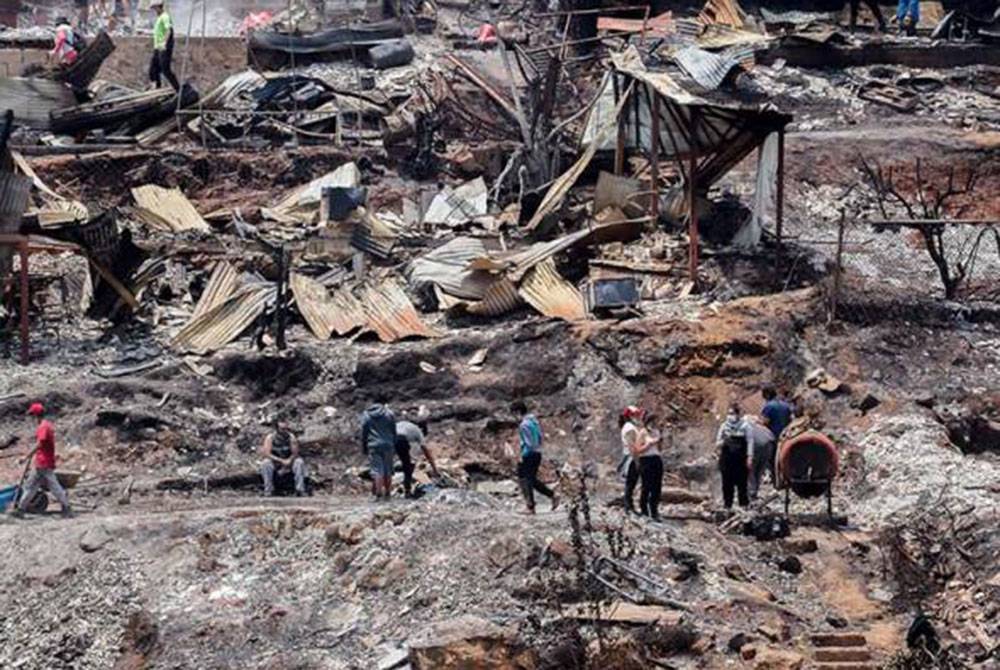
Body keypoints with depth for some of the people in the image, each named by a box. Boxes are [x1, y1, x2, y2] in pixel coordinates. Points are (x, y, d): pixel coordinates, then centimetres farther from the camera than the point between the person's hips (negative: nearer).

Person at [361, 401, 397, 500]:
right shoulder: (389, 414, 2)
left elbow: (363, 433, 6)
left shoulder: (366, 415, 4)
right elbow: (394, 432, 6)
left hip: (373, 446, -1)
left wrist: (364, 447, 13)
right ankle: (387, 494, 12)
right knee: (388, 471, 9)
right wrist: (394, 446, 14)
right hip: (388, 445, 1)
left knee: (377, 471, -2)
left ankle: (378, 495, -9)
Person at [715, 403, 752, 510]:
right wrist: (723, 442, -12)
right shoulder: (724, 426, 8)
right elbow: (717, 443, 11)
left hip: (740, 459, -2)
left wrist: (749, 457, -9)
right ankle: (728, 504, 10)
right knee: (727, 483, 3)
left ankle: (743, 504, 7)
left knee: (741, 483, -1)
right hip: (726, 459, 3)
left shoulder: (744, 426, 0)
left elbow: (750, 441, -2)